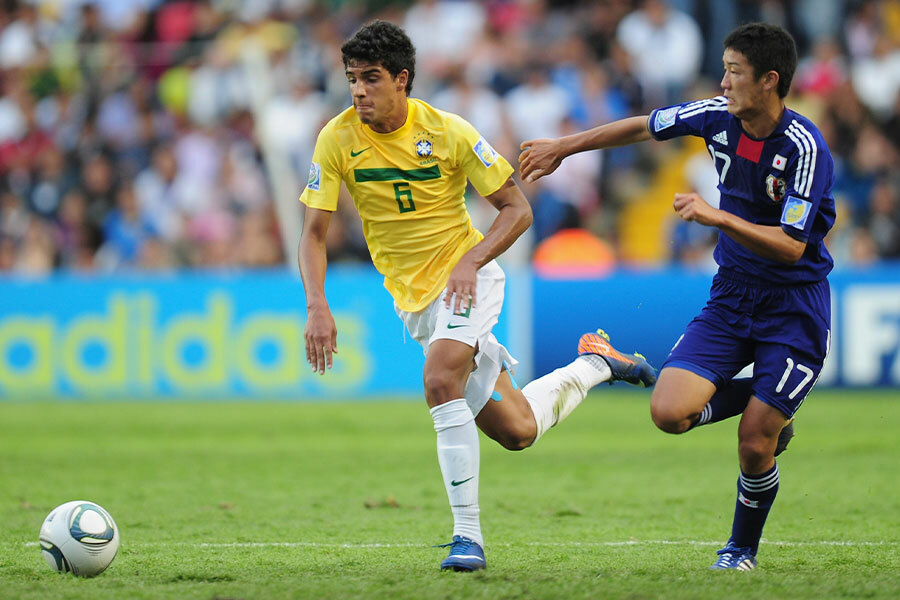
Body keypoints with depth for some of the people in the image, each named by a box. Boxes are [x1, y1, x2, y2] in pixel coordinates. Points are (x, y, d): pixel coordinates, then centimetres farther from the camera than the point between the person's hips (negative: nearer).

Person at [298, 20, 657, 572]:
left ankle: (468, 535, -24)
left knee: (440, 381, -32)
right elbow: (315, 233, -4)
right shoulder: (337, 140, -9)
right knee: (517, 432, 3)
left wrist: (470, 261, -23)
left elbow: (518, 208, -9)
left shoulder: (448, 132, -15)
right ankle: (596, 365, 34)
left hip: (467, 276, -4)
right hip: (412, 298, 4)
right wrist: (317, 305, -20)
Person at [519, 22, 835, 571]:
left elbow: (792, 246, -25)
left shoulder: (804, 147, -22)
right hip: (731, 294, 6)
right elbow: (643, 127, 13)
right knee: (670, 412, -13)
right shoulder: (718, 117, -4)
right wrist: (563, 148, 20)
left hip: (794, 304, -6)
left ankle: (743, 550, 21)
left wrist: (718, 216, -35)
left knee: (755, 444, -8)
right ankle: (763, 405, 17)